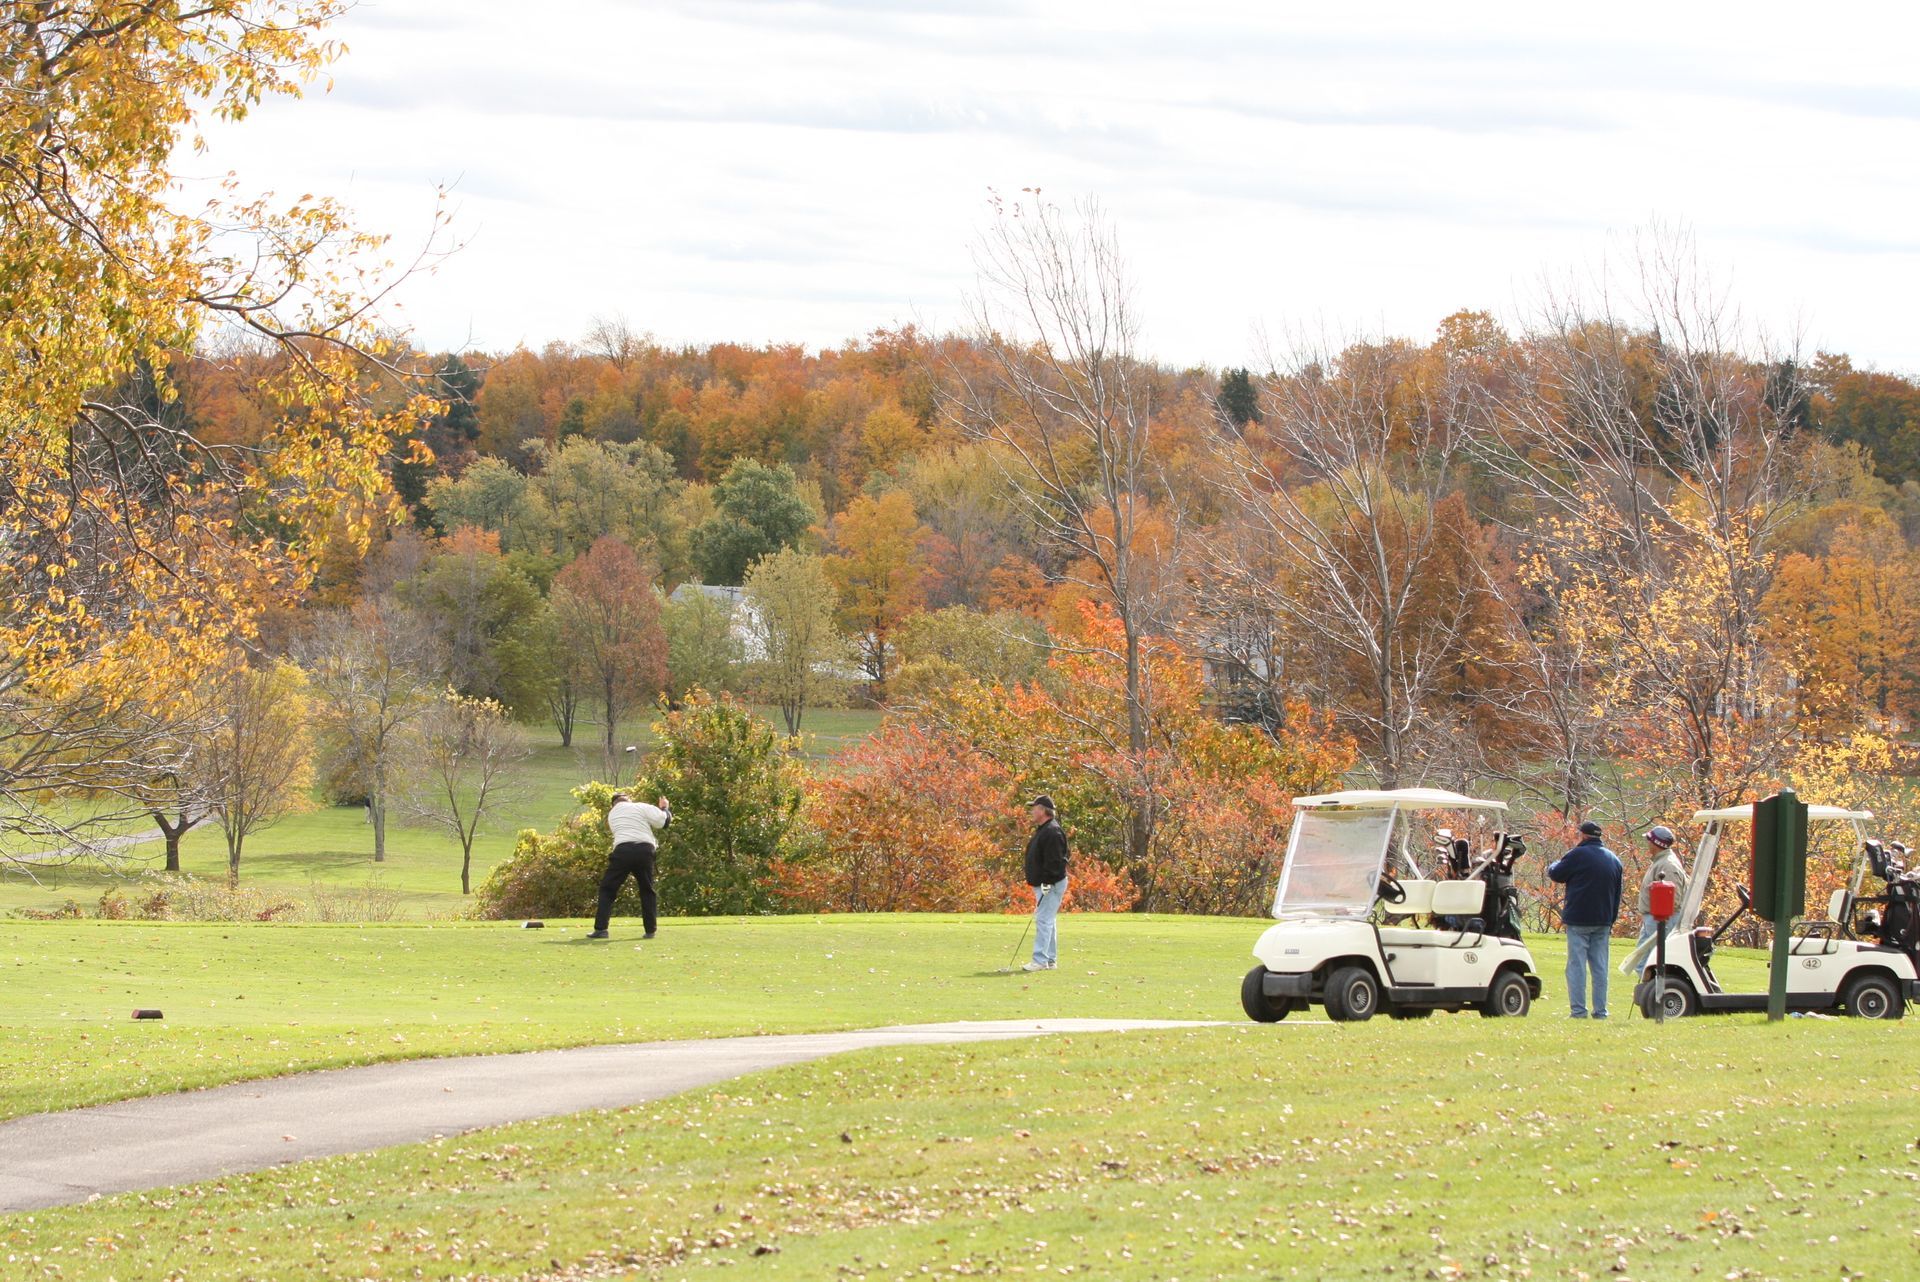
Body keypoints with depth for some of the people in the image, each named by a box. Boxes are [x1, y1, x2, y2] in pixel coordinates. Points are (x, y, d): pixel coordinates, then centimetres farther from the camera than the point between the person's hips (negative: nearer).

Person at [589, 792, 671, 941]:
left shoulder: (612, 814, 23)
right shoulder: (640, 807, 11)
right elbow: (663, 821, 0)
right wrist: (665, 808, 21)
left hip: (623, 851, 0)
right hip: (645, 850, 0)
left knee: (607, 889, 8)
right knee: (647, 890, 14)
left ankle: (600, 928, -3)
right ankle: (650, 930, 11)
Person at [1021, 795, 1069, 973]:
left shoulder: (1052, 832, -17)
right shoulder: (1042, 830, 17)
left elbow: (1054, 862, -24)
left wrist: (1046, 884, -26)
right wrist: (1039, 887, 21)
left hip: (1051, 885, -11)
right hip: (1044, 885, 11)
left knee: (1043, 920, -13)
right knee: (1048, 921, 14)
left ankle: (1040, 960, -16)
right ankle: (1050, 959, 18)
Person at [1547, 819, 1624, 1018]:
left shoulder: (1577, 855, -8)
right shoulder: (1614, 860, 14)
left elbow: (1555, 874, 0)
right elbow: (1617, 894, 18)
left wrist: (1553, 866, 23)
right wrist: (1612, 920, 22)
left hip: (1579, 919, -6)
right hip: (1603, 921, 6)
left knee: (1577, 965, -4)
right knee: (1600, 966, 8)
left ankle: (1578, 1010, -9)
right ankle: (1600, 1010, 6)